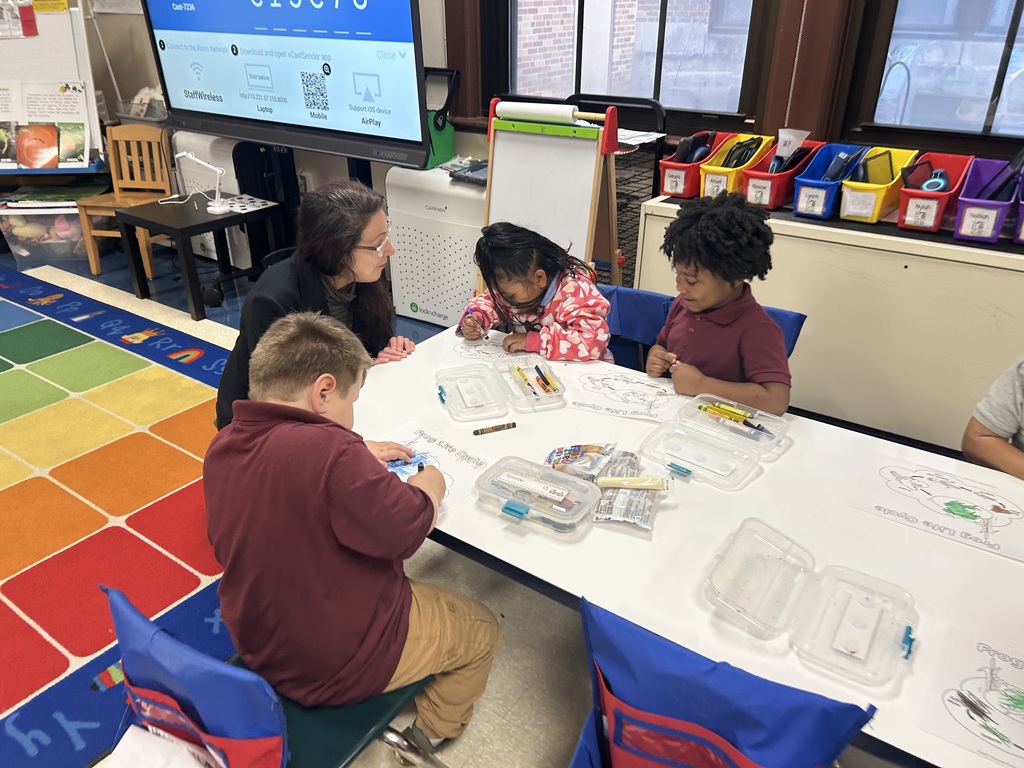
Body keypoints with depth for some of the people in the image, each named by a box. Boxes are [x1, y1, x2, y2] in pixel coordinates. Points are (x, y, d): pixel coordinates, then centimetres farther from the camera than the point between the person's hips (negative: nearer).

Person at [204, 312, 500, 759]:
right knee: (481, 630, 17)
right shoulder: (326, 449, -35)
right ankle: (433, 730, 40)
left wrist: (359, 461, 8)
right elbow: (405, 530, -26)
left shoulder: (223, 448, -7)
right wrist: (428, 489, -7)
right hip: (340, 667, -8)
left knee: (418, 595, 31)